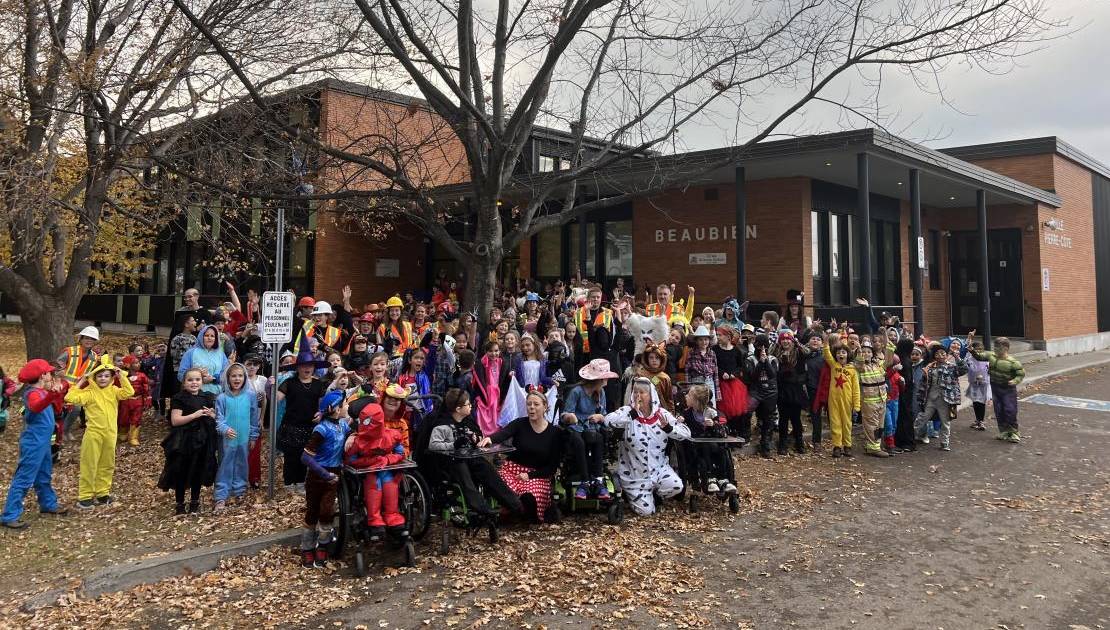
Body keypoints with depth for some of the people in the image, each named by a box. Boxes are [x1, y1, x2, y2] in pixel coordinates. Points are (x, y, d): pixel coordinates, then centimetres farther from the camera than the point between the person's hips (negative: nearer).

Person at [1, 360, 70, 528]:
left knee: (44, 476, 23)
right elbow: (36, 407, -47)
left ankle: (48, 504, 37)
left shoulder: (42, 391, 8)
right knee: (23, 479, -6)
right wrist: (51, 394, -64)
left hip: (42, 442, 10)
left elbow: (56, 402, 29)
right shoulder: (33, 393, -21)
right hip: (33, 444, -10)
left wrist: (62, 388, 21)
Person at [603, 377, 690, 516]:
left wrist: (668, 427, -24)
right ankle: (632, 494, 32)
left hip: (658, 467, 2)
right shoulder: (628, 411, -11)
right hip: (634, 473, -2)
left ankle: (654, 493, 11)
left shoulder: (662, 414, -3)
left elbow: (686, 432, -6)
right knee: (646, 511, -2)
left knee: (676, 486, -23)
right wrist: (633, 413, -34)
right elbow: (608, 421, -30)